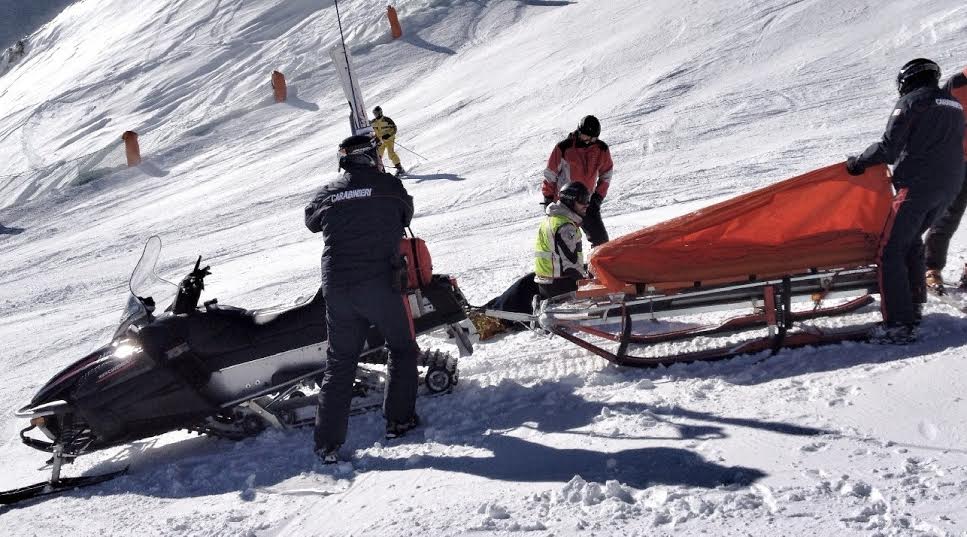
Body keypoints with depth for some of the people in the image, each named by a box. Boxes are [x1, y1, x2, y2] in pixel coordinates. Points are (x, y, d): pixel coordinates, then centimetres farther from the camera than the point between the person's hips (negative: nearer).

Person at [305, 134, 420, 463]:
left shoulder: (327, 194, 8)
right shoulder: (390, 187, 0)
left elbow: (311, 221, 26)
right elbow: (406, 215, 17)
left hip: (336, 288, 3)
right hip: (380, 284, -3)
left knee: (340, 362, 12)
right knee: (402, 349, 18)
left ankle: (327, 442, 10)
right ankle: (398, 420, 20)